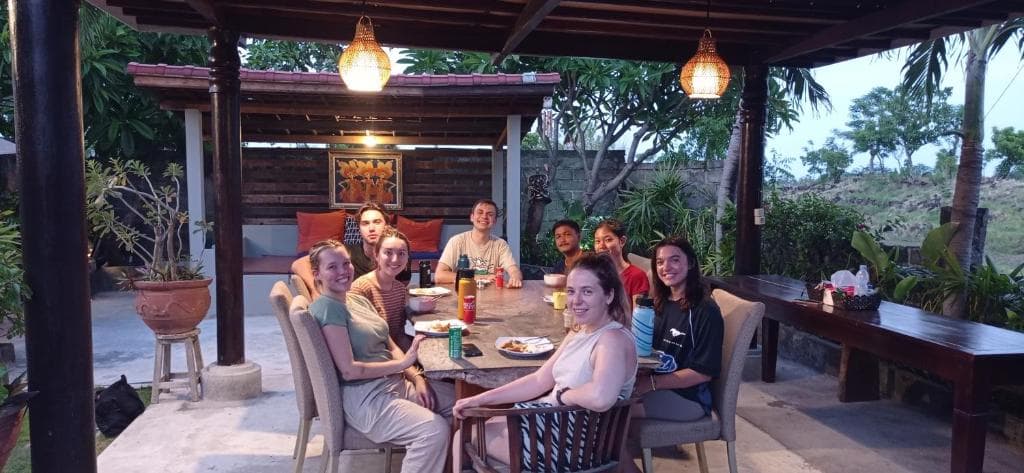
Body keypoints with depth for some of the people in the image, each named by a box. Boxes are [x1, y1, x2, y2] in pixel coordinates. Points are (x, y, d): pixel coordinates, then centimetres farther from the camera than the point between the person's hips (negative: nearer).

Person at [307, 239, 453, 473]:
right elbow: (349, 370, -19)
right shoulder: (327, 308, -13)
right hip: (364, 397, -9)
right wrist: (403, 363, -16)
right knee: (436, 430, -26)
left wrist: (417, 378, -3)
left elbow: (391, 348, 13)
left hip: (395, 383, 9)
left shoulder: (359, 300, 15)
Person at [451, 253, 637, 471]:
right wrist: (481, 399, 4)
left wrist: (562, 394, -22)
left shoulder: (614, 339, -23)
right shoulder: (580, 331, 7)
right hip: (552, 421, 9)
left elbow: (600, 397, -43)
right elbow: (540, 380, 9)